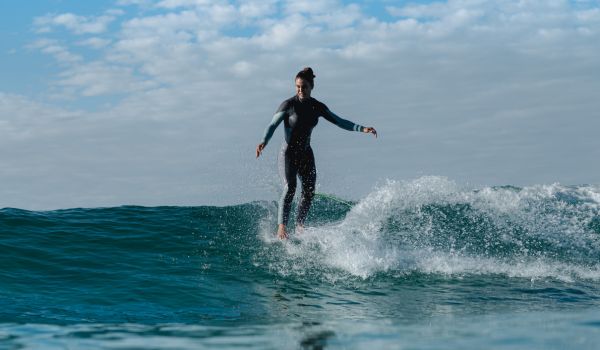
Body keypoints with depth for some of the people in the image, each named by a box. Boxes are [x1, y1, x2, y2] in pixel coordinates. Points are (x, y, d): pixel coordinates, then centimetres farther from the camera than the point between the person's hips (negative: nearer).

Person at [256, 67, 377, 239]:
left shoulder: (317, 107, 3)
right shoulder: (289, 105, -10)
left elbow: (339, 122, 5)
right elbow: (273, 125, -12)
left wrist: (362, 129, -5)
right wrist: (264, 142, -30)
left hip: (306, 154, 5)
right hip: (288, 153, -5)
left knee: (309, 191, -4)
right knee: (290, 188, -20)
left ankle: (299, 225, 8)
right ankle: (282, 226, -21)